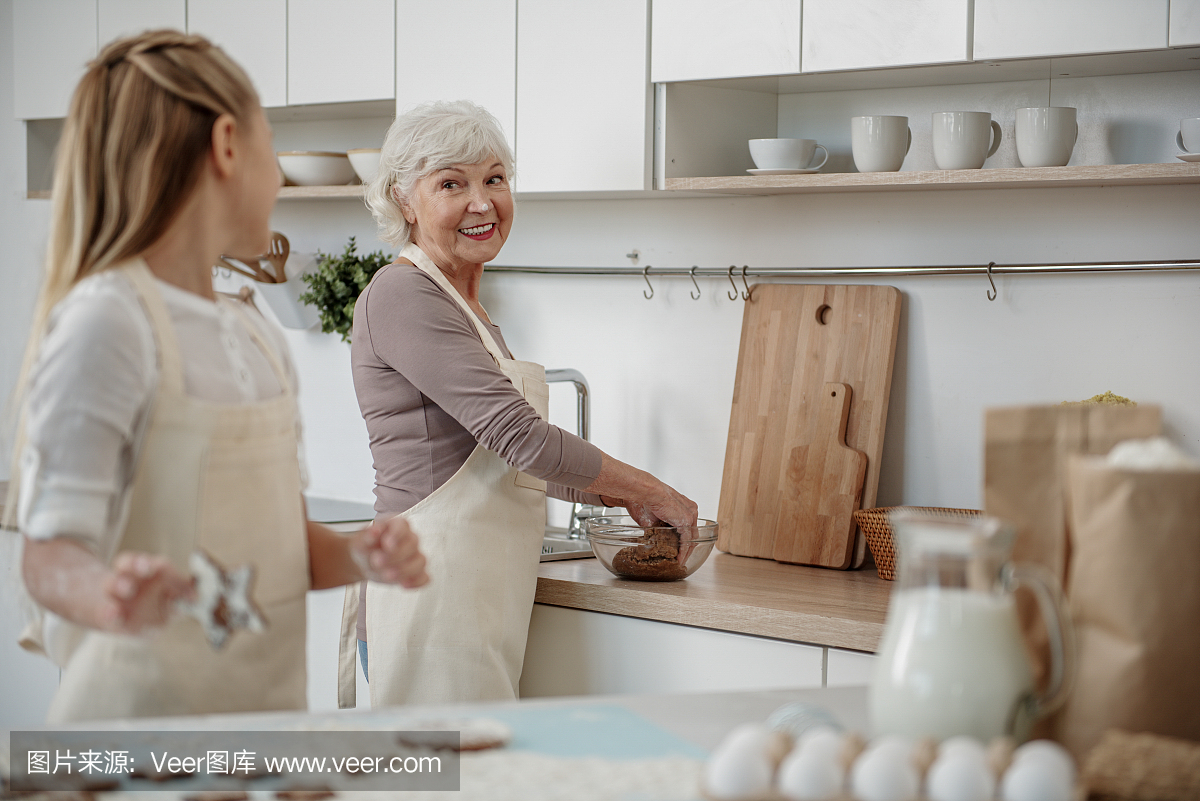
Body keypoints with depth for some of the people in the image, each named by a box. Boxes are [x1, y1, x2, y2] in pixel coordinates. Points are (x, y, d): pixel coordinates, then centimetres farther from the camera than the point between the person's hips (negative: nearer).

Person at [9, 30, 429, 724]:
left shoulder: (261, 339, 12)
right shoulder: (106, 322, -11)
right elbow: (51, 557, -14)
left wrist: (359, 557, -2)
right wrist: (111, 598, -34)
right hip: (142, 713, -6)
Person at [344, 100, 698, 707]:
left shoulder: (466, 307, 19)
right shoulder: (402, 296, -11)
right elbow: (519, 433, -16)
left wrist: (618, 494, 22)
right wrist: (654, 493, -6)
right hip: (432, 594, -9)